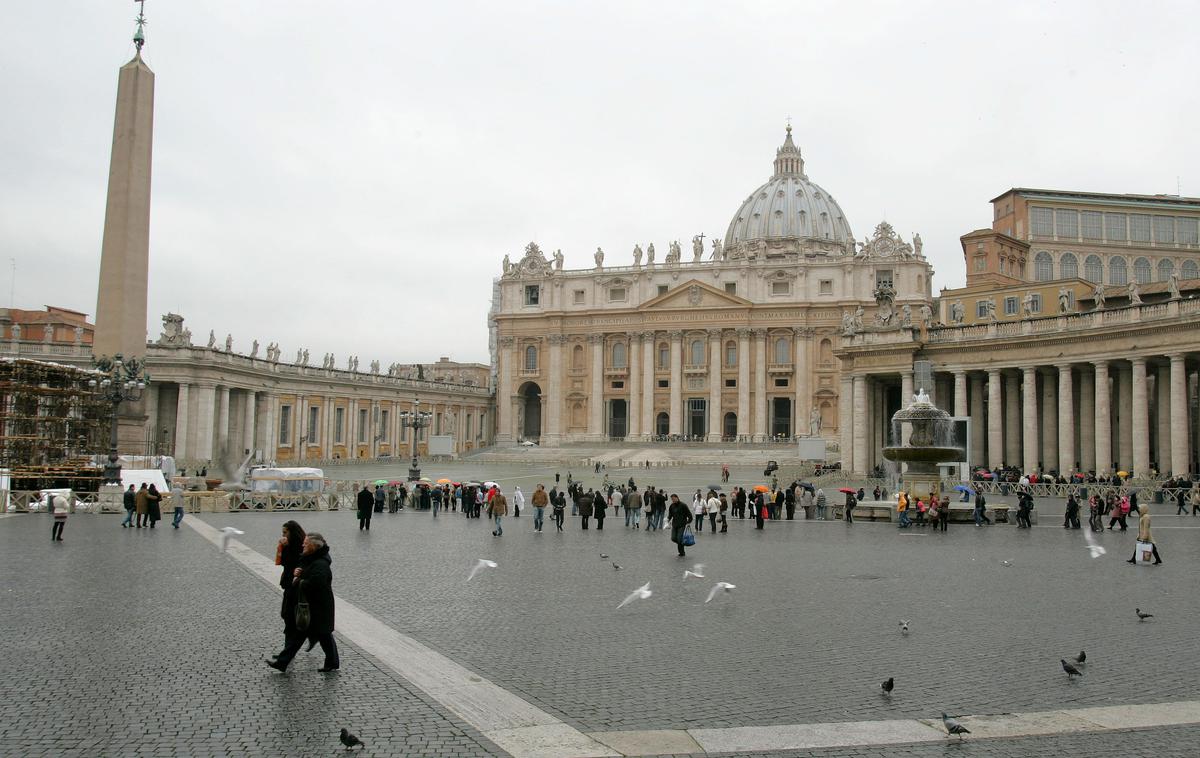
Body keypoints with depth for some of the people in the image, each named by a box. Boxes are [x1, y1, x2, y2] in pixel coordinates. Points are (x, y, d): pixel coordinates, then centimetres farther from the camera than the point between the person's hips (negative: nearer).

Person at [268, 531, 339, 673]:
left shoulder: (320, 565, -25)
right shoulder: (308, 559, 7)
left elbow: (313, 584, -37)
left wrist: (298, 581, -20)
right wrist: (296, 573, -5)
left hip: (318, 608, -10)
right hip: (307, 604, 10)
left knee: (324, 635, 4)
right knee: (299, 634, 15)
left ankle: (332, 663, 18)